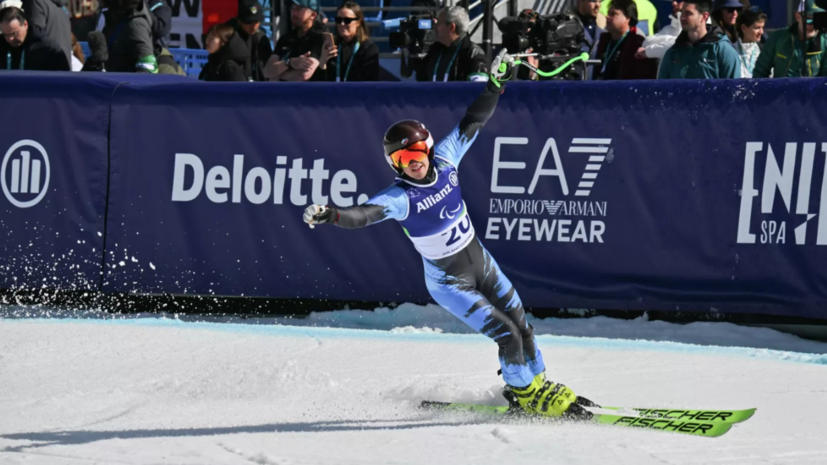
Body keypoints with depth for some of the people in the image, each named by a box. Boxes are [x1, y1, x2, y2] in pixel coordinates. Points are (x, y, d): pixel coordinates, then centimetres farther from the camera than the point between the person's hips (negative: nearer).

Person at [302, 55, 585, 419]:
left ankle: (536, 381, 36)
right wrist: (330, 215, -57)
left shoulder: (444, 161, -10)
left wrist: (495, 86, -4)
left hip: (481, 263, 6)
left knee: (521, 324, 13)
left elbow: (472, 123, -1)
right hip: (448, 283, -6)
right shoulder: (399, 198, -24)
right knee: (506, 334, -9)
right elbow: (361, 215, -38)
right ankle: (523, 391, 14)